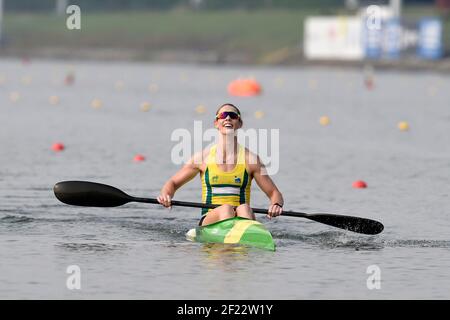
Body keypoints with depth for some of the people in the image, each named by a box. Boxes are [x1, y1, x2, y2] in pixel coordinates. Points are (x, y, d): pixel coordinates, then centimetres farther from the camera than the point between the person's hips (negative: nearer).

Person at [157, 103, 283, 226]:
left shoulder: (249, 158, 6)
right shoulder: (203, 157, 7)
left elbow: (274, 193, 8)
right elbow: (173, 183, 17)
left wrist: (276, 205, -15)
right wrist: (166, 195, -6)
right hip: (209, 221, 0)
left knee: (244, 208, -33)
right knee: (226, 209, -33)